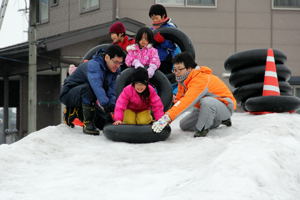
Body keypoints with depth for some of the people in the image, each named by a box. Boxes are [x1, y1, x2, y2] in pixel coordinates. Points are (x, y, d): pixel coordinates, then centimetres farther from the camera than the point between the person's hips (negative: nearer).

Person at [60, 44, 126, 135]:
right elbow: (96, 86, -46)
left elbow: (111, 92, -11)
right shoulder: (93, 65, -29)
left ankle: (74, 111, 16)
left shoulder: (114, 70, -5)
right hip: (69, 93, -8)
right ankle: (88, 123, -25)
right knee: (87, 88, -37)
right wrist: (106, 105, -56)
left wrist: (112, 106, -29)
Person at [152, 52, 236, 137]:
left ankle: (202, 128, -16)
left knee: (207, 101, -40)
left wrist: (166, 118, -49)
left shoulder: (200, 80, -32)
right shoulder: (183, 80, -2)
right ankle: (217, 121, 15)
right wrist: (163, 117, -16)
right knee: (184, 125, 5)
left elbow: (186, 102, -42)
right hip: (206, 107, 10)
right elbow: (178, 101, -1)